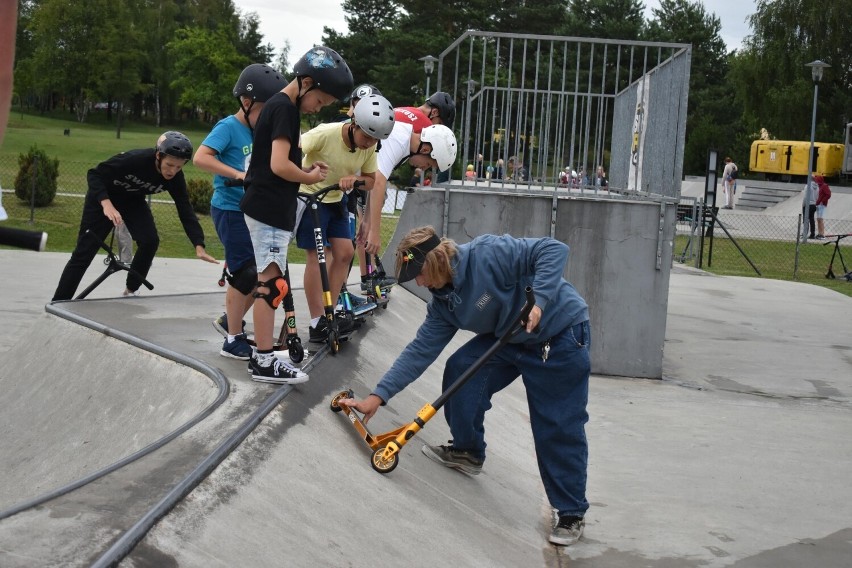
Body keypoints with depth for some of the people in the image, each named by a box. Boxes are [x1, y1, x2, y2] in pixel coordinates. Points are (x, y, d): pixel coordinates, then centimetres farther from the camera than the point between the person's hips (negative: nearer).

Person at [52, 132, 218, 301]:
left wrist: (199, 246, -31)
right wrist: (107, 204, -47)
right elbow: (94, 174, -31)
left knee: (150, 241, -18)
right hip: (103, 198, -4)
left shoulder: (175, 178, -23)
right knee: (84, 252, -6)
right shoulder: (135, 159, -37)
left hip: (133, 200, 4)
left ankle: (131, 290, 4)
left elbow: (186, 211, -21)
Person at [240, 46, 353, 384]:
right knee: (272, 284, -9)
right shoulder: (284, 108, -15)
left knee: (267, 283, 13)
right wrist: (310, 177, -7)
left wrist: (308, 168, 5)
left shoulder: (277, 106, 16)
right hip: (269, 210, -10)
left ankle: (263, 355, 19)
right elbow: (279, 165, -23)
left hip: (268, 207, 10)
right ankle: (264, 362, -7)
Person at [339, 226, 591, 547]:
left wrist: (539, 299, -38)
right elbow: (421, 351, -1)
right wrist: (378, 396, -5)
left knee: (559, 430, -6)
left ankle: (571, 513, 8)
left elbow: (554, 250, -29)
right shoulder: (443, 303, -1)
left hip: (561, 337, -7)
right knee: (461, 369, -4)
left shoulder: (488, 254, -26)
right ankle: (467, 451, 16)